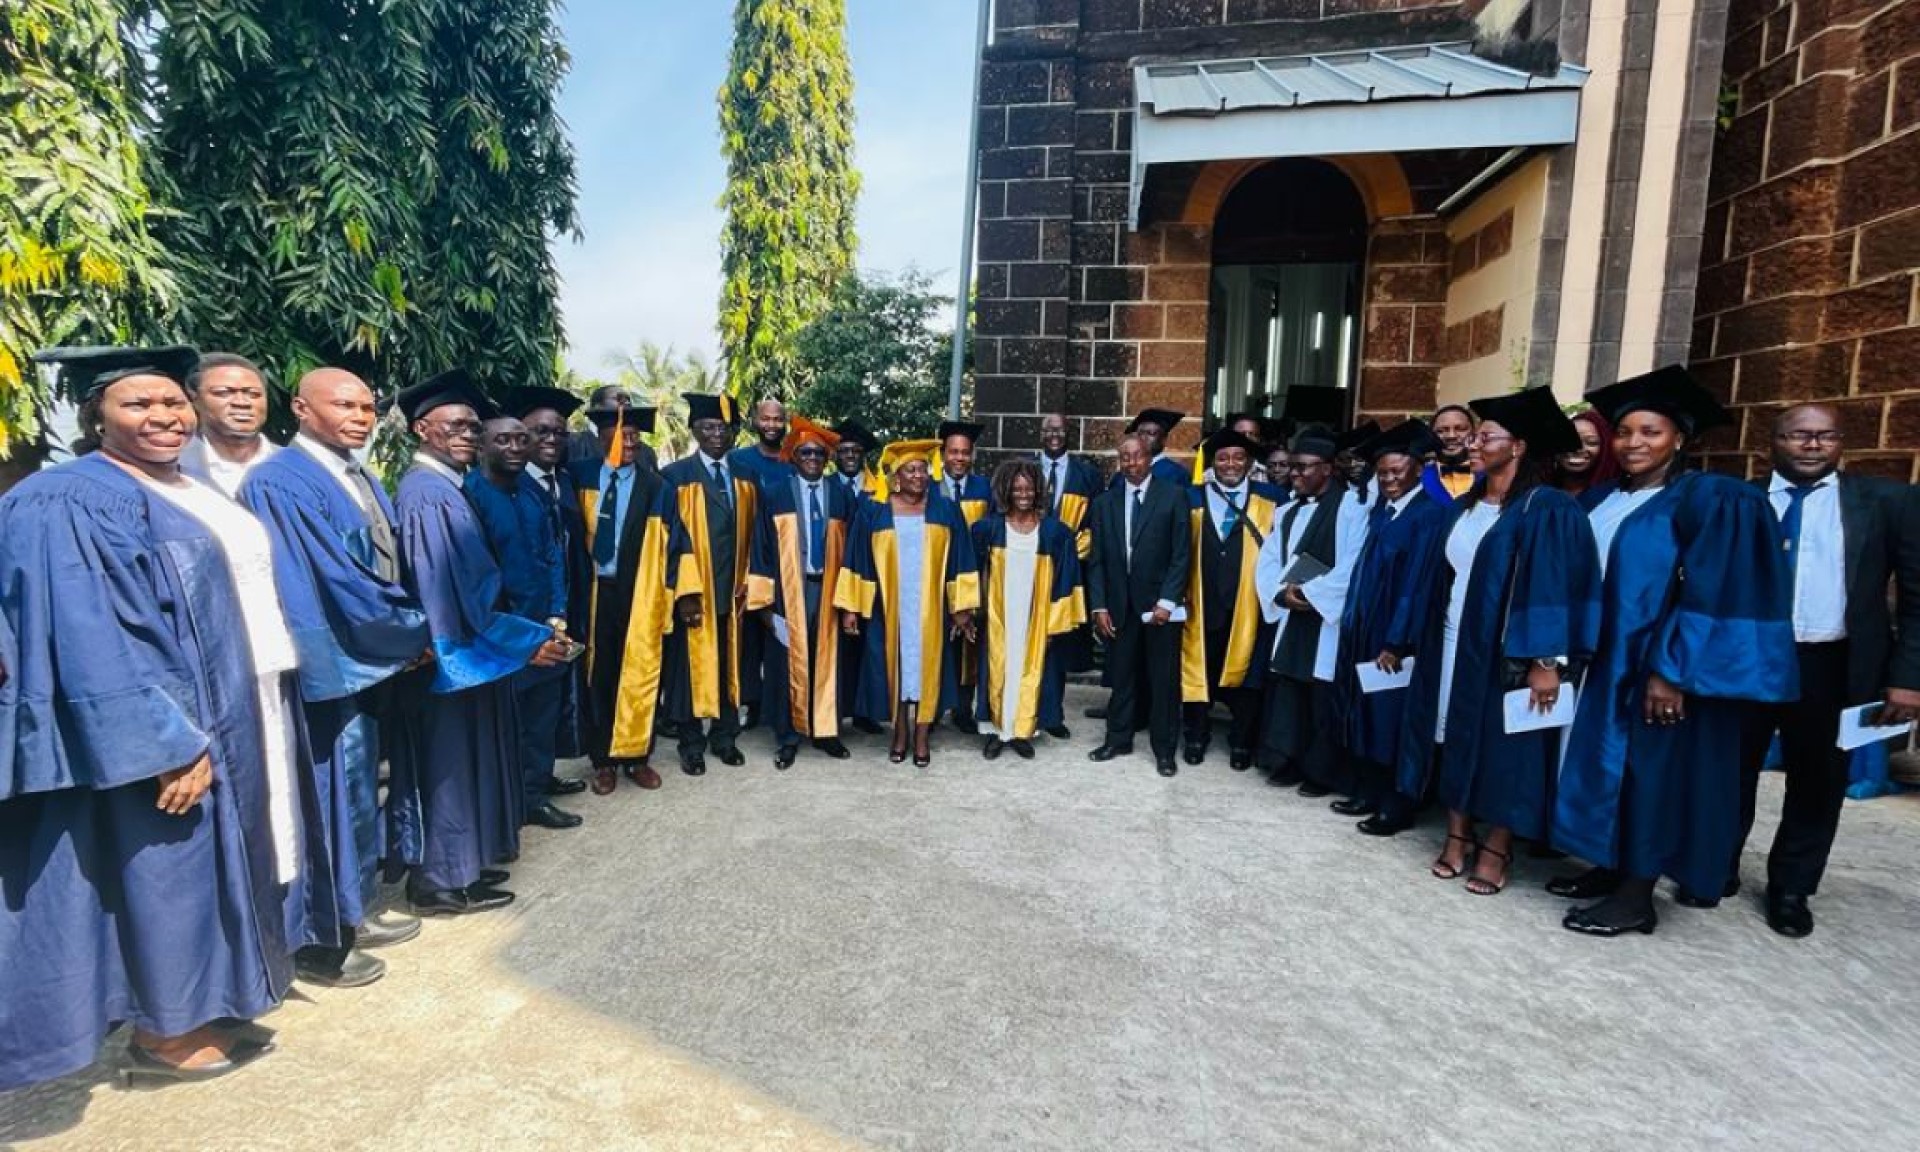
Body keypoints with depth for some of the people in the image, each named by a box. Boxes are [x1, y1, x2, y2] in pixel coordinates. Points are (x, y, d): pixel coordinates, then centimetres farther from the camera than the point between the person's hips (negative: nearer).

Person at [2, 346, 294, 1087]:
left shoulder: (191, 493, 11)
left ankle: (203, 1008, 31)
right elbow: (92, 646, -21)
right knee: (165, 872, 4)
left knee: (210, 863, 17)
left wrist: (257, 711, 15)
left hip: (229, 713, 9)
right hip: (161, 727, -9)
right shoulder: (69, 504, -15)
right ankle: (163, 1035, 21)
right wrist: (167, 744, -25)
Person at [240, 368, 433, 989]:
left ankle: (357, 910, 33)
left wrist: (409, 631, -2)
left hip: (374, 661, 9)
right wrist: (414, 633, -12)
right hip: (332, 664, -9)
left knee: (359, 794, 18)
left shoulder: (362, 480, 11)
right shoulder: (280, 483, -16)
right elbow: (336, 582, -21)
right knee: (331, 802, 3)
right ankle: (319, 941, 19)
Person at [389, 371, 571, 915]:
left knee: (462, 761, 18)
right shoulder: (427, 493, -20)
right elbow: (456, 594, -24)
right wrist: (528, 641, -21)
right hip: (452, 652, -10)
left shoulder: (445, 486, 10)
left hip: (462, 649, 10)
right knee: (451, 763, 3)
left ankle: (458, 864, 31)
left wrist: (530, 630, 11)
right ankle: (443, 880, 17)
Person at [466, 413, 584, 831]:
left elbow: (553, 554, 5)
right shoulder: (469, 494, -14)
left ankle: (535, 796, 28)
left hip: (544, 627, 5)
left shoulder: (533, 489, 4)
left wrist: (556, 616, -4)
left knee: (543, 720, 13)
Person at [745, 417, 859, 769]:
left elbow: (850, 547, 7)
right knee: (788, 661, 4)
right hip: (789, 591, -2)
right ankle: (788, 737, 16)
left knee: (826, 660, 9)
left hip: (829, 589, 2)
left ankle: (825, 731, 23)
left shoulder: (843, 496, 6)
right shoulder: (774, 494, 0)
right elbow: (762, 547, -2)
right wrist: (764, 599, -8)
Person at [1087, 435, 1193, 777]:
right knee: (1121, 676, 11)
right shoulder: (1105, 502, 7)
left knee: (1164, 679, 6)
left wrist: (1166, 601, -13)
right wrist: (1099, 607, -2)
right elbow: (1096, 560, 6)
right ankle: (1118, 738, 26)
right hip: (1119, 604, 3)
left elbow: (1182, 553, -6)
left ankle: (1164, 749, 18)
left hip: (1160, 603, -2)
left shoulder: (1173, 495, -3)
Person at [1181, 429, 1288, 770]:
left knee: (1243, 673, 7)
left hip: (1248, 605, -1)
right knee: (1199, 670, 10)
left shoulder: (1271, 500, 2)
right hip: (1203, 603, 1)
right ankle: (1196, 738, 27)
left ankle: (1241, 743, 25)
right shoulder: (1193, 499, 3)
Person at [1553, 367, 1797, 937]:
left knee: (1651, 771, 1)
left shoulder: (1709, 499, -11)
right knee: (1609, 765, 13)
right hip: (1603, 658, 7)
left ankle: (1637, 896, 12)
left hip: (1660, 665, -7)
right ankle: (1612, 868, 25)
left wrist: (1672, 670, -21)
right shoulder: (1601, 501, 9)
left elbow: (1710, 592, -17)